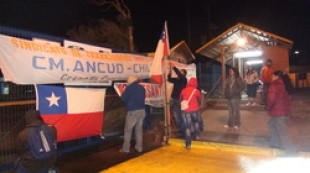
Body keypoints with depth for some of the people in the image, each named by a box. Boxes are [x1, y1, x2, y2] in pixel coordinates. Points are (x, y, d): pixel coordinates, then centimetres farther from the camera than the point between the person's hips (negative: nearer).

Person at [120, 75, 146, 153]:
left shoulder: (130, 87, -7)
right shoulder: (142, 88, 12)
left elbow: (123, 98, -4)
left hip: (133, 111, -6)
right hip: (142, 110, 6)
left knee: (128, 130, 4)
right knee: (139, 129, 13)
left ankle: (126, 149, 7)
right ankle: (139, 147, 16)